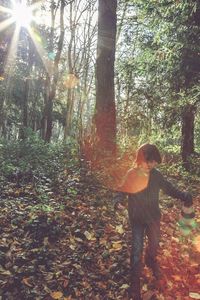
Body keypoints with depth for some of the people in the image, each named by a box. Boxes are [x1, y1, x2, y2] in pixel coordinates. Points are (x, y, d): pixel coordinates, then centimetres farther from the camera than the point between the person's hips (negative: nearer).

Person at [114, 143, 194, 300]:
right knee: (137, 249, -1)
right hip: (137, 218, -3)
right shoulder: (131, 175, -18)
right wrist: (118, 202, -33)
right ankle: (135, 281, 19)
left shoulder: (156, 175, -13)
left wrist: (185, 195, -23)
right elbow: (121, 191, -12)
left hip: (154, 216, 4)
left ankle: (151, 261, 57)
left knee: (154, 242, 25)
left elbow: (169, 188, -6)